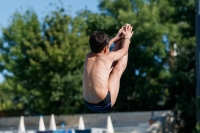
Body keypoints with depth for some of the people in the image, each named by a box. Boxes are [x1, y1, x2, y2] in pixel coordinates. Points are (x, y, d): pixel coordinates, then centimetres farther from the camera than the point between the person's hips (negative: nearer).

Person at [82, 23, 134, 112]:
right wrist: (127, 37, 31)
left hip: (88, 104, 6)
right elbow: (124, 50, 12)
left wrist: (116, 38, 39)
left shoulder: (88, 57, 4)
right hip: (105, 105, -6)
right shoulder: (108, 57, -9)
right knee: (118, 67, 6)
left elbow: (100, 47, 29)